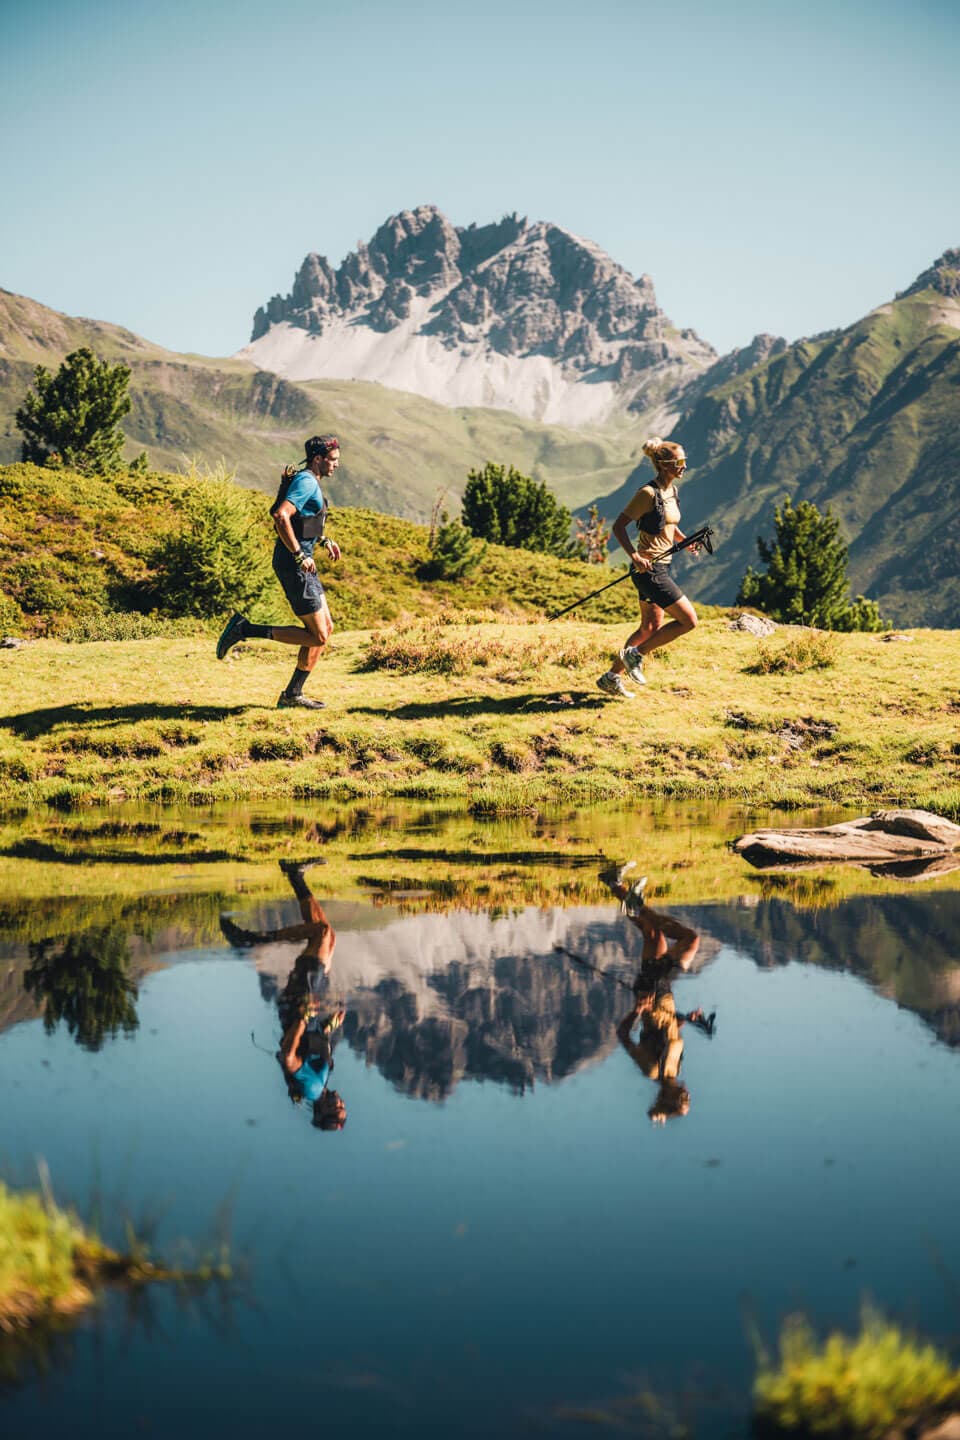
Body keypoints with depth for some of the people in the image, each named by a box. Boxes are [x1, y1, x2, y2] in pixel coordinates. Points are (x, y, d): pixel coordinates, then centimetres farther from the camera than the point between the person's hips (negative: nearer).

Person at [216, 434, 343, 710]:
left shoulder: (308, 481, 16)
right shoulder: (307, 482, -16)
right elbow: (281, 516, -29)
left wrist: (325, 540, 21)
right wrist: (300, 556, -25)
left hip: (302, 564, 10)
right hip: (293, 565, -10)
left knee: (325, 629, 12)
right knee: (317, 636, -7)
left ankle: (293, 695, 14)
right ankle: (245, 630, -6)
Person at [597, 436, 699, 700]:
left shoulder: (671, 490, 9)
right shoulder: (648, 493, -18)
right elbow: (619, 526, -17)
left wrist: (686, 540, 5)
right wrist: (634, 556, -27)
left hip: (661, 567, 10)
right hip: (649, 569, -10)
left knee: (651, 628, 17)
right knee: (689, 620, -9)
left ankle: (612, 677, 25)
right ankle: (635, 654, 2)